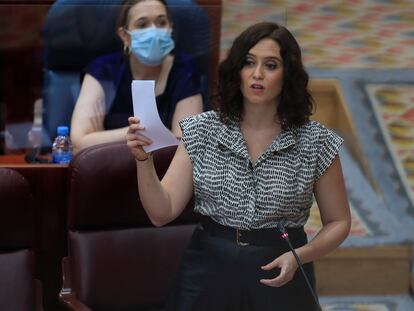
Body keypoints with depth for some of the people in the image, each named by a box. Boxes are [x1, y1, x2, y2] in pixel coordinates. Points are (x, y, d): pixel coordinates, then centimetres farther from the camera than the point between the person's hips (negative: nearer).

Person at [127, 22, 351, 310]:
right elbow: (162, 212, -8)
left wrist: (299, 256, -15)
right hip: (209, 275, 1)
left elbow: (338, 222, 2)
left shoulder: (316, 142, -7)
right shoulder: (202, 130, -4)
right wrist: (144, 158, -23)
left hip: (278, 277, -1)